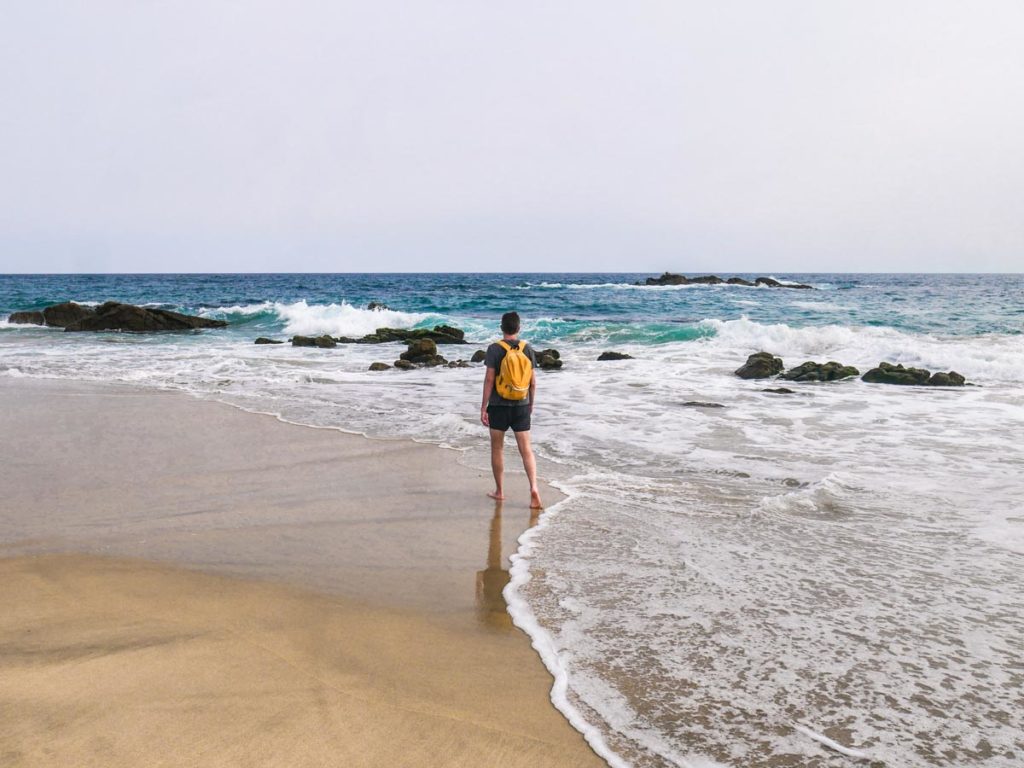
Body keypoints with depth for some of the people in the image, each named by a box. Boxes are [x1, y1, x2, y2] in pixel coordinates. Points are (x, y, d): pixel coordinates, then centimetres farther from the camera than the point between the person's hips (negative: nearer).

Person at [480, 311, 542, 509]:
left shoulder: (495, 349, -9)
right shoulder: (527, 349, 1)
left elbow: (489, 379, -12)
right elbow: (533, 381, 4)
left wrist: (483, 407, -7)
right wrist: (531, 404, 18)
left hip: (499, 406, -2)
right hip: (521, 407, 2)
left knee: (497, 448, 11)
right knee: (526, 449, 3)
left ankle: (499, 491, 19)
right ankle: (534, 487, -14)